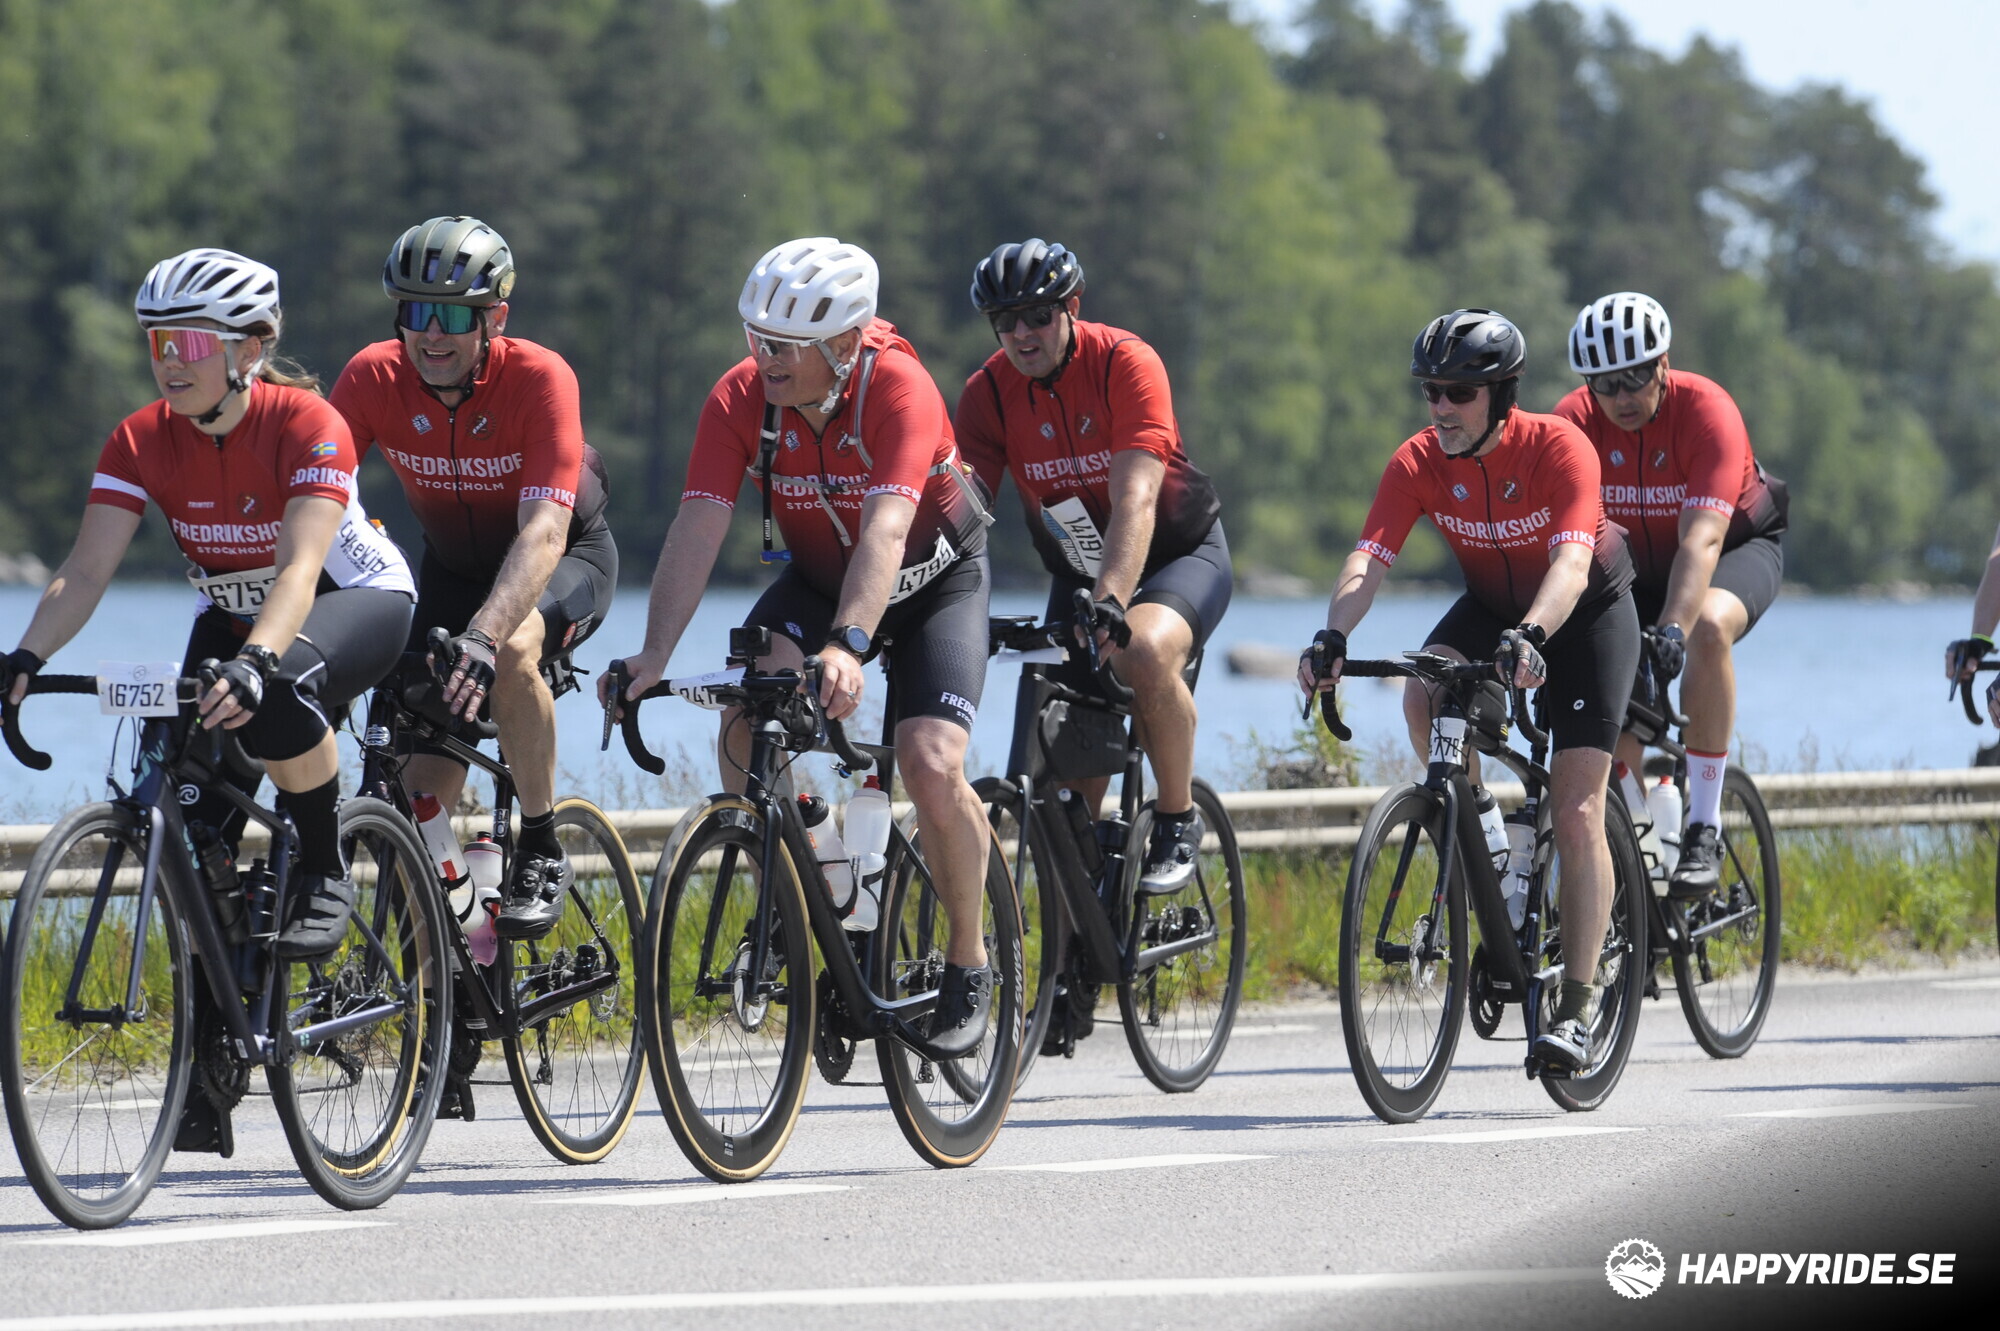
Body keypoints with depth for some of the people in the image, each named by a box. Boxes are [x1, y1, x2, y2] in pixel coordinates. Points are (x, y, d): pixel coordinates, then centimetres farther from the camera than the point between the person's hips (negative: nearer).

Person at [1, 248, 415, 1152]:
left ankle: (326, 875, -15)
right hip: (231, 617, 5)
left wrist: (256, 664, -57)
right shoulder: (142, 442, -15)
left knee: (276, 698, -41)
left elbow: (300, 567, -40)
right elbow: (87, 569, -22)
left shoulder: (306, 426, -28)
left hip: (356, 602, -5)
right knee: (194, 840, -10)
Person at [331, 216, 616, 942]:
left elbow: (543, 530, -40)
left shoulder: (539, 378, -30)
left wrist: (483, 634, -55)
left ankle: (541, 854, -19)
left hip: (567, 559, -4)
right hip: (454, 563, 4)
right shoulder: (374, 377, -20)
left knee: (510, 649, -36)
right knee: (425, 786, -8)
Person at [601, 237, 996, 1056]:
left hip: (937, 581, -4)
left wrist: (849, 646, -60)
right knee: (745, 714, -24)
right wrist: (655, 654, -40)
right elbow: (698, 527, -27)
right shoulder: (742, 398, -21)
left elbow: (885, 528, -45)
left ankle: (968, 964, 0)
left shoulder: (896, 389, -32)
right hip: (818, 580, 4)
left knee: (932, 766, -21)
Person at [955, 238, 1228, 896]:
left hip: (1179, 554, -4)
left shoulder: (1125, 363, -23)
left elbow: (1134, 500, -34)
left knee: (1143, 653, -37)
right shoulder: (990, 390, -11)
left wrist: (1111, 603, -48)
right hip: (1077, 568, 4)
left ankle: (1178, 822, -17)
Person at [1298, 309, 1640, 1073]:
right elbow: (1369, 559, -28)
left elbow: (1571, 561, -42)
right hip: (1492, 606, 4)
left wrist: (1530, 638, -60)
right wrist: (1332, 638, -47)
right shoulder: (1420, 462, -19)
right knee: (1424, 696, -30)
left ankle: (1576, 1009, -9)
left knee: (1576, 814, -13)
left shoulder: (1559, 449, -30)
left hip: (1585, 611, -4)